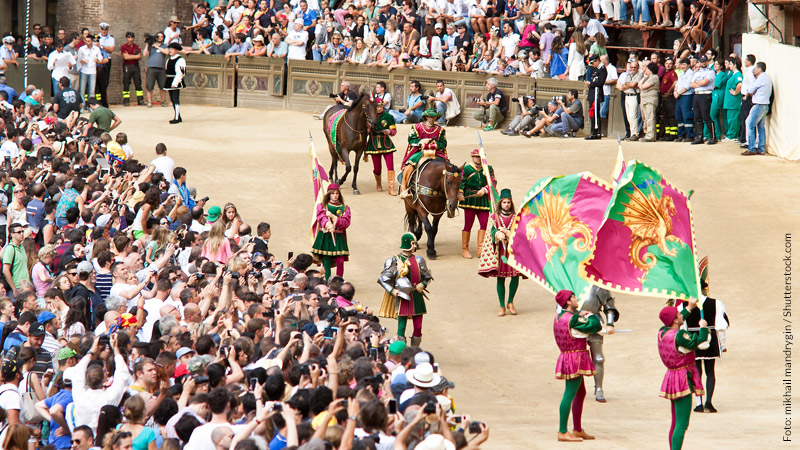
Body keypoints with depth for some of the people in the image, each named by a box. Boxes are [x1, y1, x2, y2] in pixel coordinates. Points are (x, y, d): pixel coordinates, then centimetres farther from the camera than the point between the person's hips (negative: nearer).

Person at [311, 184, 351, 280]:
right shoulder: (321, 206, 7)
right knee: (326, 262, -5)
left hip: (338, 238, 1)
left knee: (340, 261, -10)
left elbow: (346, 222, -2)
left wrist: (333, 217, -14)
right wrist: (327, 225, -35)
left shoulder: (344, 208, 11)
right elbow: (321, 217, -14)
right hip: (325, 236, -1)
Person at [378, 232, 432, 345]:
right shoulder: (395, 261, -5)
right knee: (401, 327, -5)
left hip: (417, 297, 4)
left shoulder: (418, 260, 6)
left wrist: (423, 284, -6)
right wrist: (392, 291, -15)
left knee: (418, 328, 3)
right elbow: (383, 279, -2)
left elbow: (428, 277, 15)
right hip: (402, 297, -4)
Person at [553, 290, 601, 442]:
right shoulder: (572, 319, -20)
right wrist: (590, 315, 0)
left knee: (580, 393, 19)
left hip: (567, 357, 10)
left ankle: (577, 430, 26)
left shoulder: (559, 317, 9)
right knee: (570, 394, -8)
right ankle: (562, 432, -8)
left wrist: (581, 315, 12)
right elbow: (595, 326, -20)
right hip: (575, 358, -10)